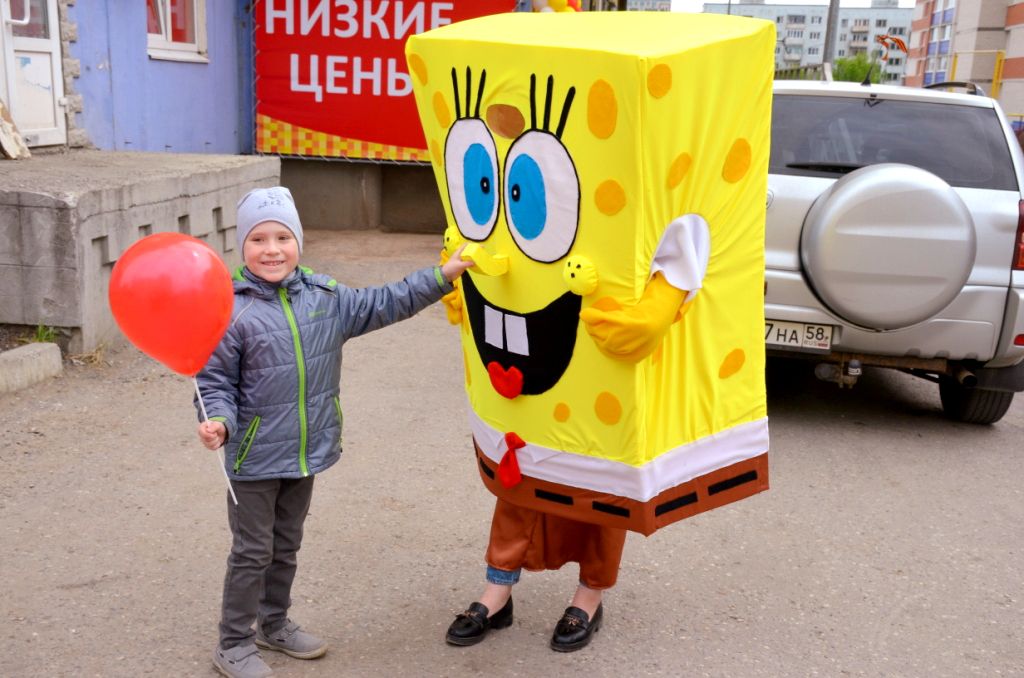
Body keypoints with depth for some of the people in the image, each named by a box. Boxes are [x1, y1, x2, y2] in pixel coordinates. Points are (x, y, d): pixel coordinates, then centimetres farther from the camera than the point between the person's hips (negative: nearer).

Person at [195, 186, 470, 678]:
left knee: (286, 547, 21)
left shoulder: (324, 295, 1)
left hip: (306, 453, 6)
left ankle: (275, 625, 39)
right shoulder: (233, 311, -16)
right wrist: (219, 421, -29)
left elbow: (380, 305, 9)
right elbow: (215, 380, -11)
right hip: (255, 458, -5)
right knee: (252, 553, 5)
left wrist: (440, 277, 7)